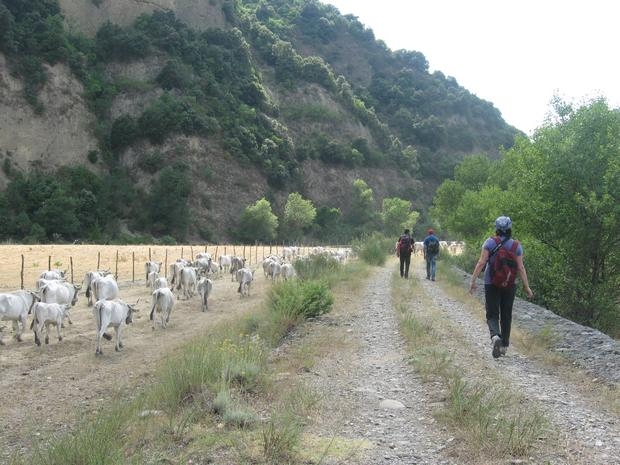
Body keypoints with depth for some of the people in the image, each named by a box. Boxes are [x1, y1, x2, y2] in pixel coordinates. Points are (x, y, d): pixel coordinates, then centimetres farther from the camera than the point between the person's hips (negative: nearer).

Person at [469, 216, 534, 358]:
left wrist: (473, 280, -10)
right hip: (510, 285, 2)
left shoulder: (490, 242, -8)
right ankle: (504, 346, 20)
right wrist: (526, 287, -2)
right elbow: (520, 268, -6)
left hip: (492, 284, -2)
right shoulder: (516, 245, -3)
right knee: (506, 315, 15)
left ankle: (495, 336, -25)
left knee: (492, 315, 4)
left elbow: (481, 262, -13)